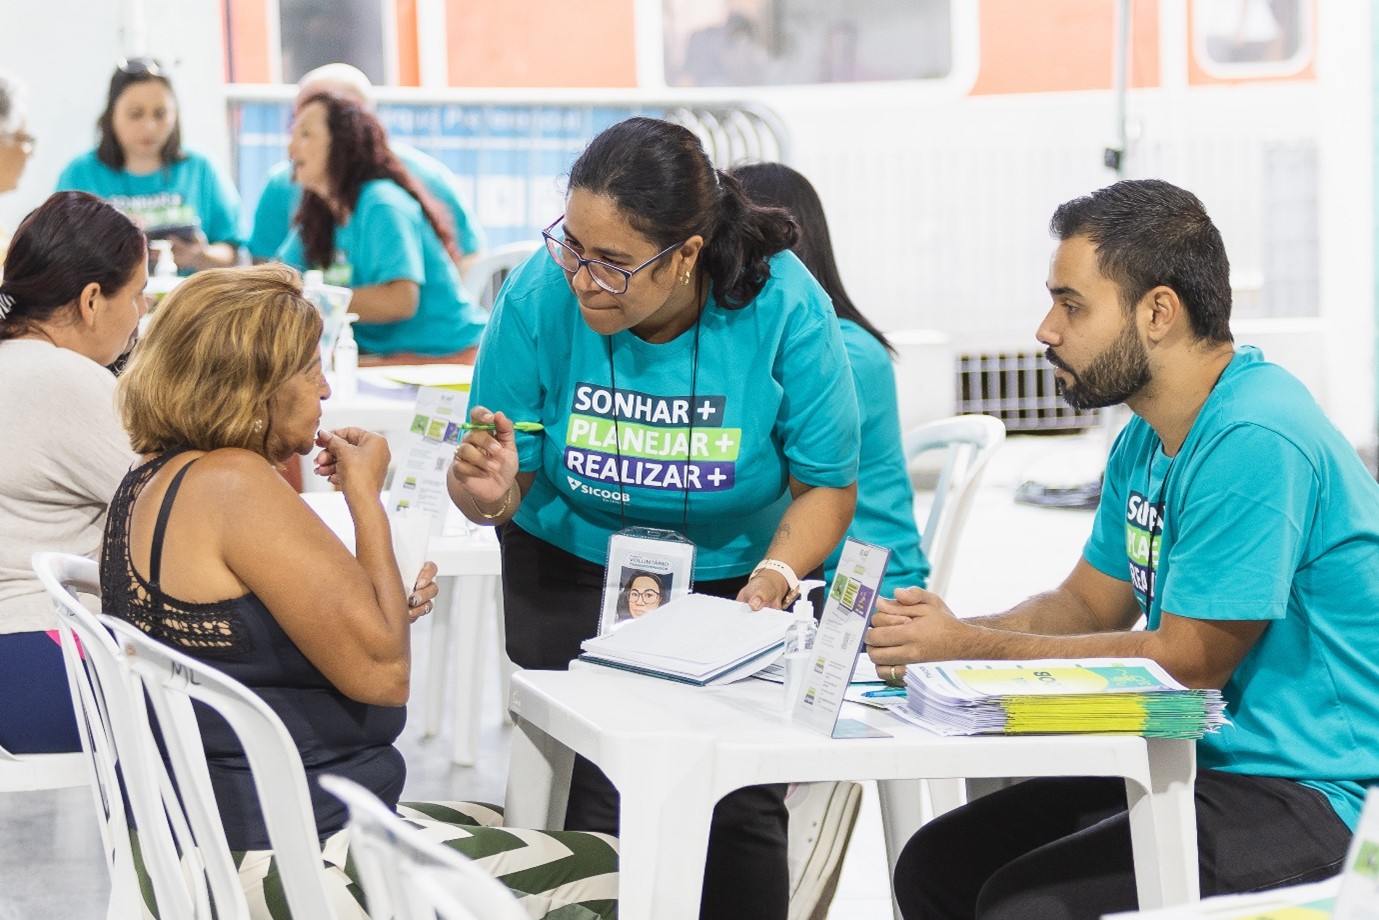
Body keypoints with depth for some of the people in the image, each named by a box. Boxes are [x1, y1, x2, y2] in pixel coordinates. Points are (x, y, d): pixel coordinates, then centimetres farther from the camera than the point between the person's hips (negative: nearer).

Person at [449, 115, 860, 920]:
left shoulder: (784, 308, -19)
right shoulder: (540, 297, -17)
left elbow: (825, 484, -7)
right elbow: (502, 489, -7)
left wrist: (776, 574, -25)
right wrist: (488, 492, -30)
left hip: (730, 574, 0)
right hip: (575, 568, 0)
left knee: (742, 805, -17)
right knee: (613, 790, -20)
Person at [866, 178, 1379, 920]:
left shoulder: (1255, 442, -21)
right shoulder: (1147, 440, 11)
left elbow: (1187, 663, -20)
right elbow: (1089, 604, 18)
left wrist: (970, 647, -14)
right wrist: (941, 632, 0)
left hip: (1308, 797, -10)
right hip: (1202, 767, 10)